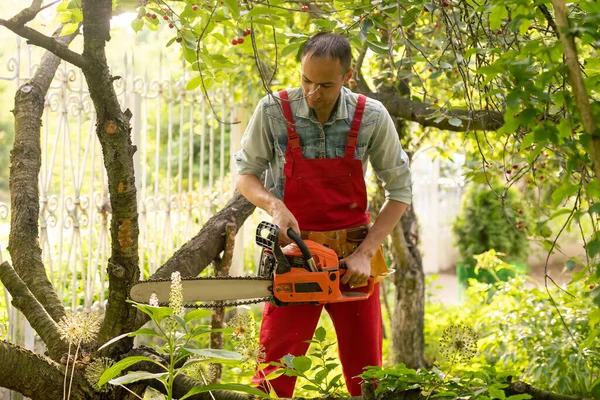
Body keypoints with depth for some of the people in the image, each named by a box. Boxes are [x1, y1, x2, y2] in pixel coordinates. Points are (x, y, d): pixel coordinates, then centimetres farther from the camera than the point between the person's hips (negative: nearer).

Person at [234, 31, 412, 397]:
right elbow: (246, 175, 2)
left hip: (353, 257, 1)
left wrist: (366, 253, -10)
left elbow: (400, 192, -1)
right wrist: (274, 205, -19)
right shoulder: (273, 111, -9)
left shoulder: (372, 117, -8)